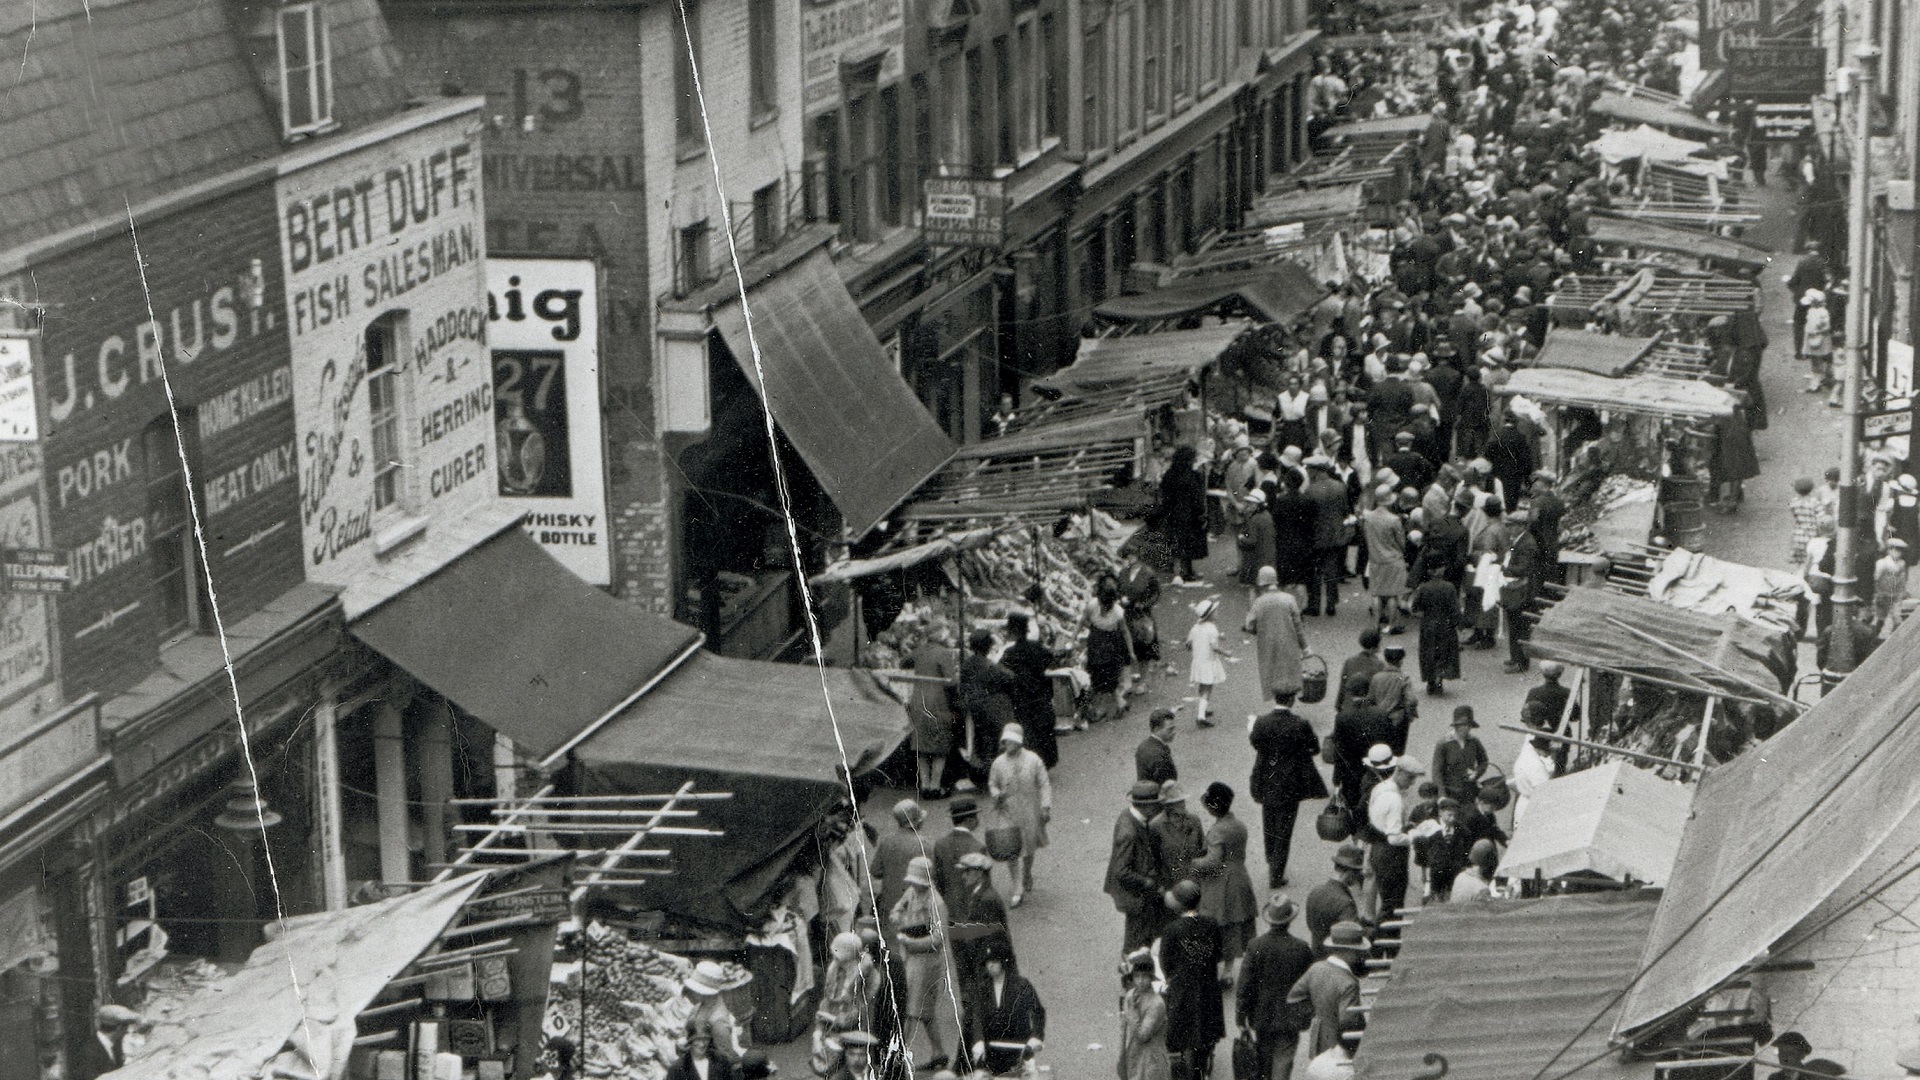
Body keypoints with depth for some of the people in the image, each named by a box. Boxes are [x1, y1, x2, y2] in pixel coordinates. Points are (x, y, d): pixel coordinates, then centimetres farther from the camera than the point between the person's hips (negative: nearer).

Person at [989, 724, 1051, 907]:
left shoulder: (1033, 760, -6)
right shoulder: (999, 763, -3)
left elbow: (1044, 784, -1)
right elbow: (992, 784, 10)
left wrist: (1045, 806, -9)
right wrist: (997, 794, -13)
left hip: (1030, 813, 0)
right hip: (1008, 813, 0)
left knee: (1029, 848, 15)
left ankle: (1027, 874, 45)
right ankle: (1017, 890, 0)